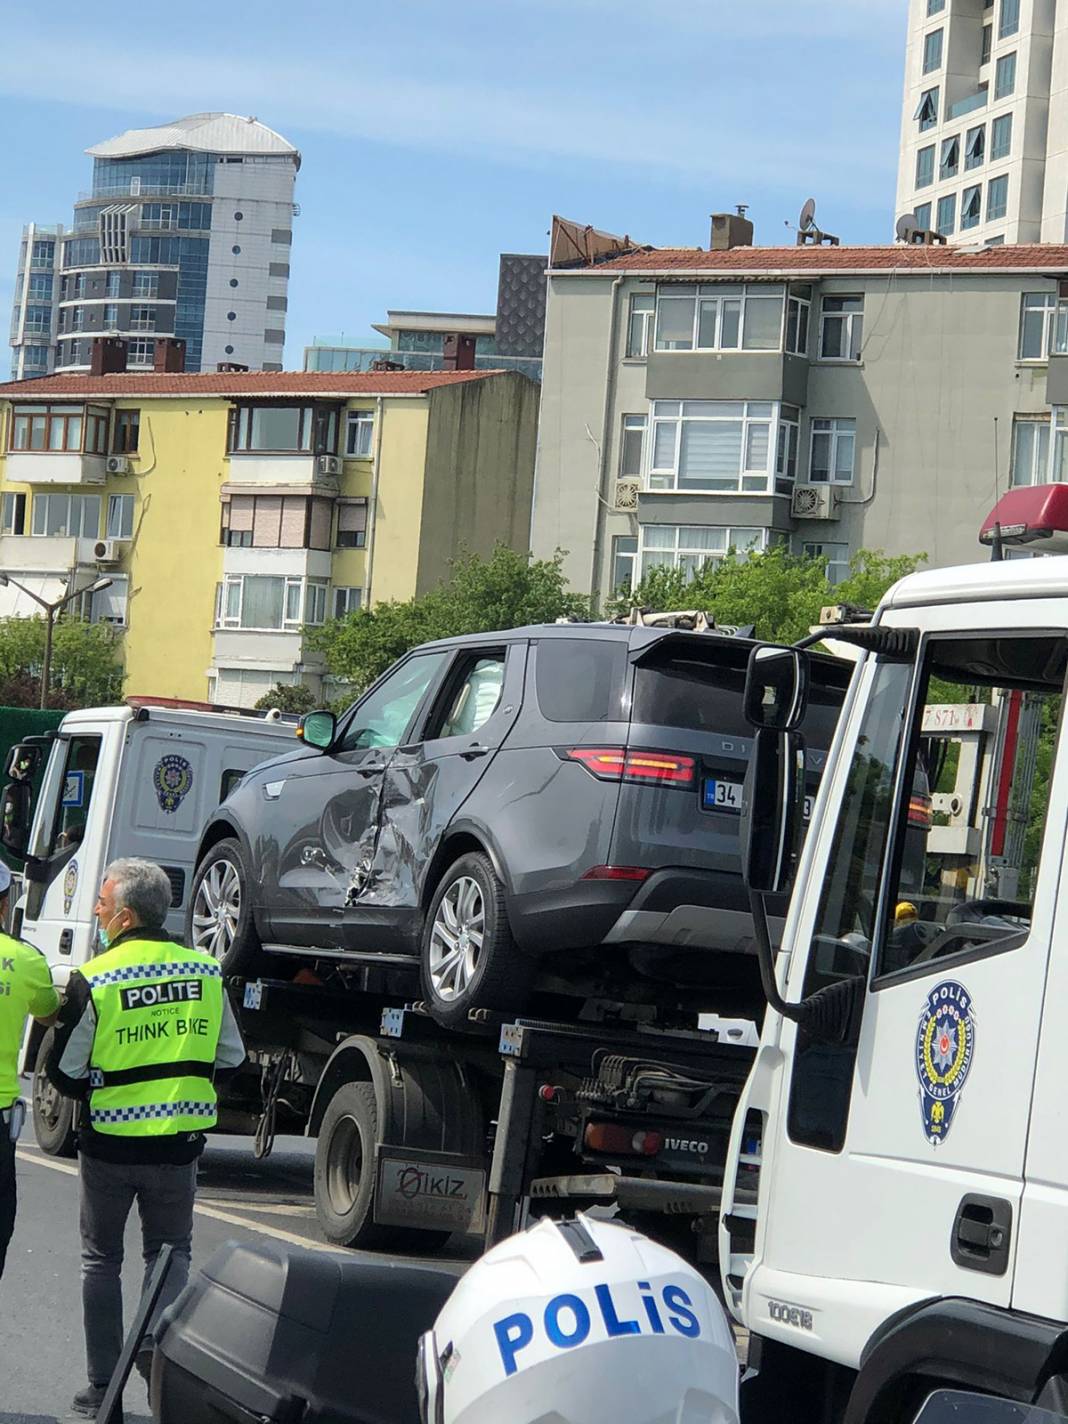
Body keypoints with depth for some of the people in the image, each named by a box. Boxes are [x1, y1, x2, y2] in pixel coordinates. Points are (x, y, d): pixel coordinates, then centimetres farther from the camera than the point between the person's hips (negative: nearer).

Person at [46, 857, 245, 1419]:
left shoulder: (92, 982, -13)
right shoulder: (207, 973, -2)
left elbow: (64, 1072, -7)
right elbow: (230, 1059, 6)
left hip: (109, 1144, -2)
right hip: (180, 1143, 2)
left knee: (101, 1260, 12)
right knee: (170, 1252, 15)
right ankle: (162, 1362, -6)